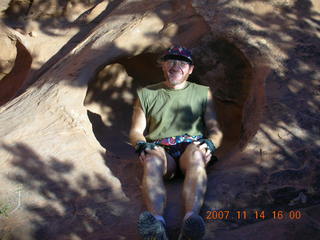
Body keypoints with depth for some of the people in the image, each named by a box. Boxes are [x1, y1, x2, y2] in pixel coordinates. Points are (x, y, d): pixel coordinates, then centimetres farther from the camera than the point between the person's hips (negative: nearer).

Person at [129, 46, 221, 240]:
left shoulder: (203, 93, 23)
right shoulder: (146, 94, 22)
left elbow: (214, 129, 17)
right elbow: (136, 131, 16)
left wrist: (209, 144, -7)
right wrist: (142, 145, -8)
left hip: (192, 146, 0)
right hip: (161, 149, 0)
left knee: (196, 156, -38)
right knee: (152, 161, -37)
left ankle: (191, 219, -62)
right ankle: (157, 222, -62)